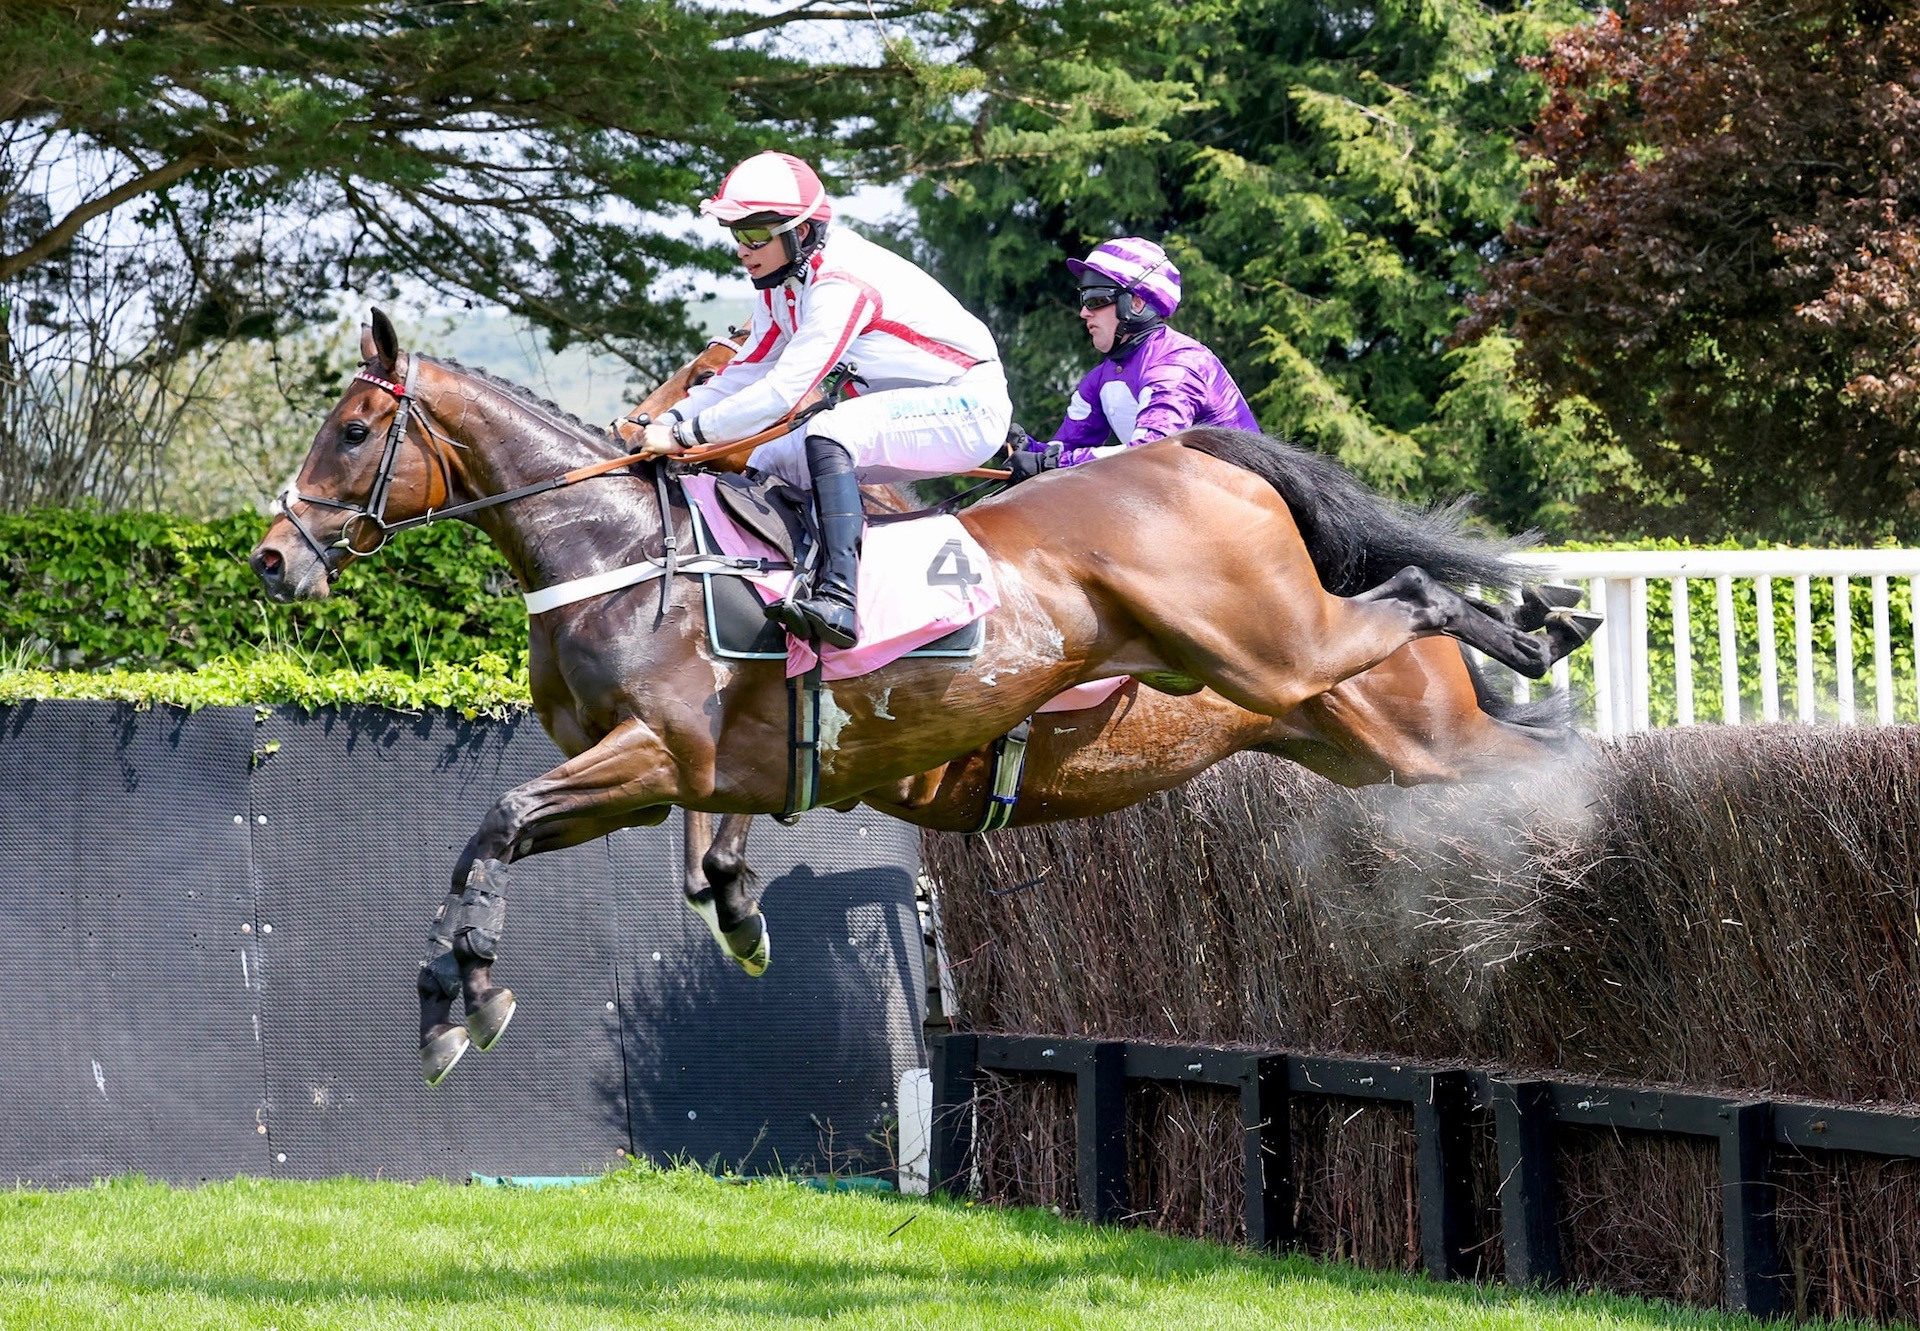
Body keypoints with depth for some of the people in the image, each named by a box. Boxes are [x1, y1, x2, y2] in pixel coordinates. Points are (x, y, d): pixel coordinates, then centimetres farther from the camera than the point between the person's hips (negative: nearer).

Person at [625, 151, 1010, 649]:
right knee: (768, 464, 4)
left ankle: (838, 598, -43)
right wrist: (667, 421, -6)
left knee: (828, 434, -32)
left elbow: (783, 390, -30)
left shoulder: (839, 284, -25)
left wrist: (685, 434, -28)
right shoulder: (781, 284, 4)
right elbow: (746, 374, 8)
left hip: (970, 408, -10)